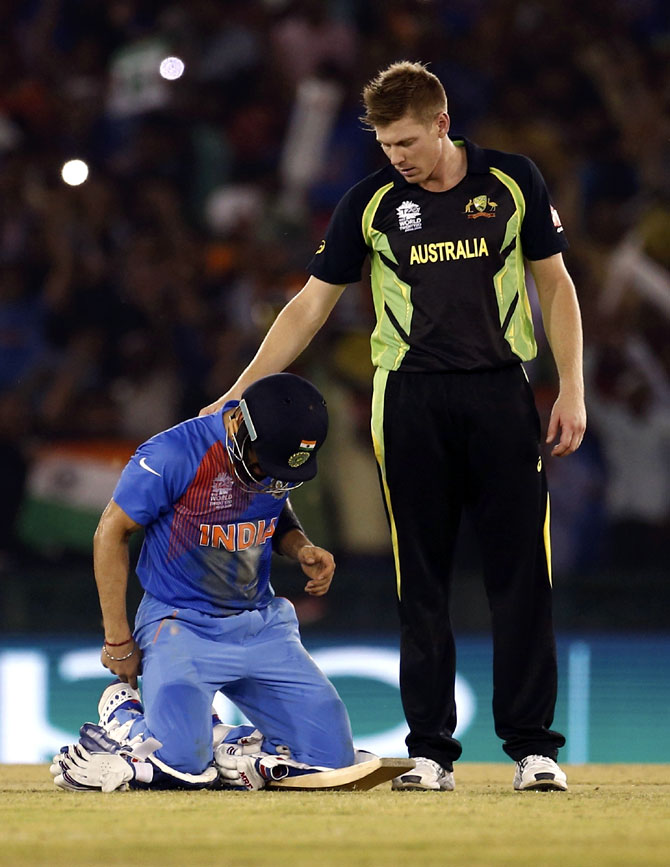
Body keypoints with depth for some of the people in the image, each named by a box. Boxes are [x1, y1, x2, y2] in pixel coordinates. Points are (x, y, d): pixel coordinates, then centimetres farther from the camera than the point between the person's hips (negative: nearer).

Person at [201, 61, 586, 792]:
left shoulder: (513, 182, 2)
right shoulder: (371, 202, 2)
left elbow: (555, 285, 8)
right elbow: (311, 305, 6)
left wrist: (571, 390, 1)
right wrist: (239, 394, 0)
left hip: (500, 397, 0)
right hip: (410, 402, 1)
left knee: (521, 574, -3)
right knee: (421, 583, 1)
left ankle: (532, 746, 2)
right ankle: (431, 752, 5)